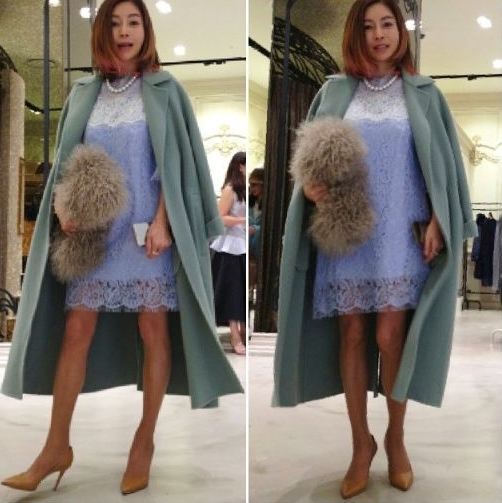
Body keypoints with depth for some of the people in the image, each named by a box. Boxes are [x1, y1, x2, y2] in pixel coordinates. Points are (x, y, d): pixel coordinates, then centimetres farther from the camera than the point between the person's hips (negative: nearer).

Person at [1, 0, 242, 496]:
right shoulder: (84, 93, 10)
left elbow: (174, 162, -4)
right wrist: (65, 207, -6)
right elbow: (67, 159, 12)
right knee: (75, 331, 1)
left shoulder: (164, 90, 1)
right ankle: (56, 447, 10)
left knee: (153, 330, 0)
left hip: (147, 227, -3)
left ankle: (144, 441, 15)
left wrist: (161, 223, -14)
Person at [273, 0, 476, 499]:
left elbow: (443, 163, 5)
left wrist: (437, 221, -5)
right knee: (351, 336, 4)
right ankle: (361, 443, 19)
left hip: (399, 236, -1)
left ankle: (395, 437, 20)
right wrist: (308, 186, -12)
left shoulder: (423, 93, 7)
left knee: (389, 338, -3)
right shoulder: (334, 91, 8)